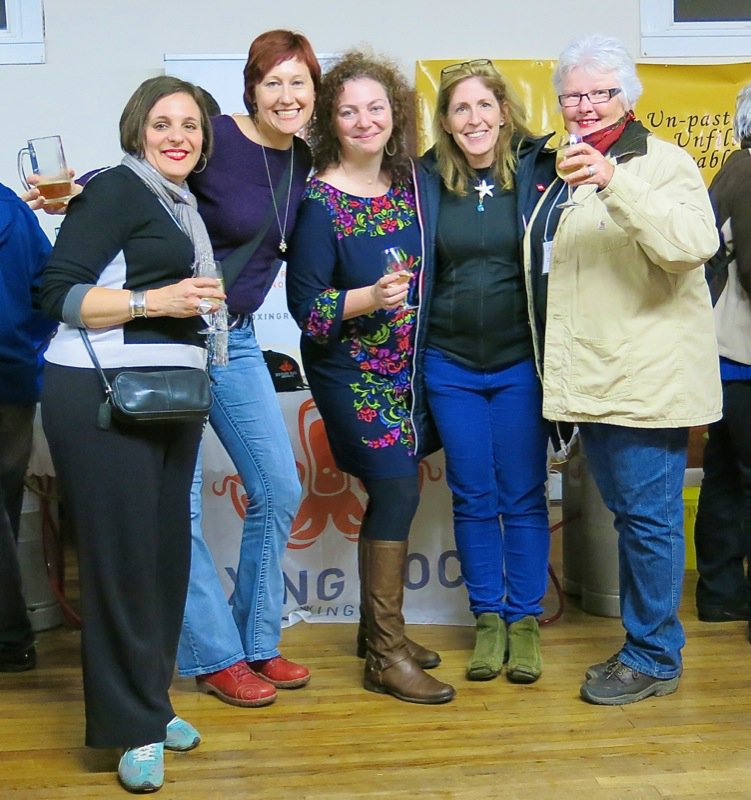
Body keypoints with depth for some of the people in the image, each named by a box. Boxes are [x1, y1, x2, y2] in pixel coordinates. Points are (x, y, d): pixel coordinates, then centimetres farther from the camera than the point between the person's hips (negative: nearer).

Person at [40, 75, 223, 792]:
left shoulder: (182, 204, 20)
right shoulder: (115, 190, -6)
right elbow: (58, 293, -12)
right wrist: (154, 301, -17)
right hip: (102, 396, -8)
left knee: (166, 549, 8)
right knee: (120, 554, -3)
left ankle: (150, 703, 24)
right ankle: (132, 728, 10)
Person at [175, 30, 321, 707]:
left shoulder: (303, 160, 7)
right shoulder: (215, 139, -14)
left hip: (236, 339, 7)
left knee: (279, 490, 9)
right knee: (178, 505, -1)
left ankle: (258, 643, 25)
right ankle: (214, 658, 16)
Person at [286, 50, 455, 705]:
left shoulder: (407, 184, 5)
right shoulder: (319, 200, -12)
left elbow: (423, 271, 17)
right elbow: (305, 303, -15)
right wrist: (370, 297, -26)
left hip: (401, 366, 6)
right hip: (349, 371, -6)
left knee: (394, 491, 11)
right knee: (397, 487, -11)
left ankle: (380, 628, 28)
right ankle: (386, 657, 1)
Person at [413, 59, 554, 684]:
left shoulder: (537, 169, -3)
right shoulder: (426, 180, 2)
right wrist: (412, 360, 2)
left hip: (521, 363, -1)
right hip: (451, 367, 2)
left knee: (523, 496, 6)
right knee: (473, 498, 10)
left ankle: (525, 620, 20)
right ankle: (487, 618, 23)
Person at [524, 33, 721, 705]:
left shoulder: (662, 162, -7)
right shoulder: (564, 171, 16)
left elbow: (694, 243, -26)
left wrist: (614, 181, -34)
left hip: (647, 381, -8)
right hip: (593, 382, 8)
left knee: (648, 514, -1)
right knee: (626, 512, 16)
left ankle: (653, 658, 13)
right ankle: (645, 644, 29)